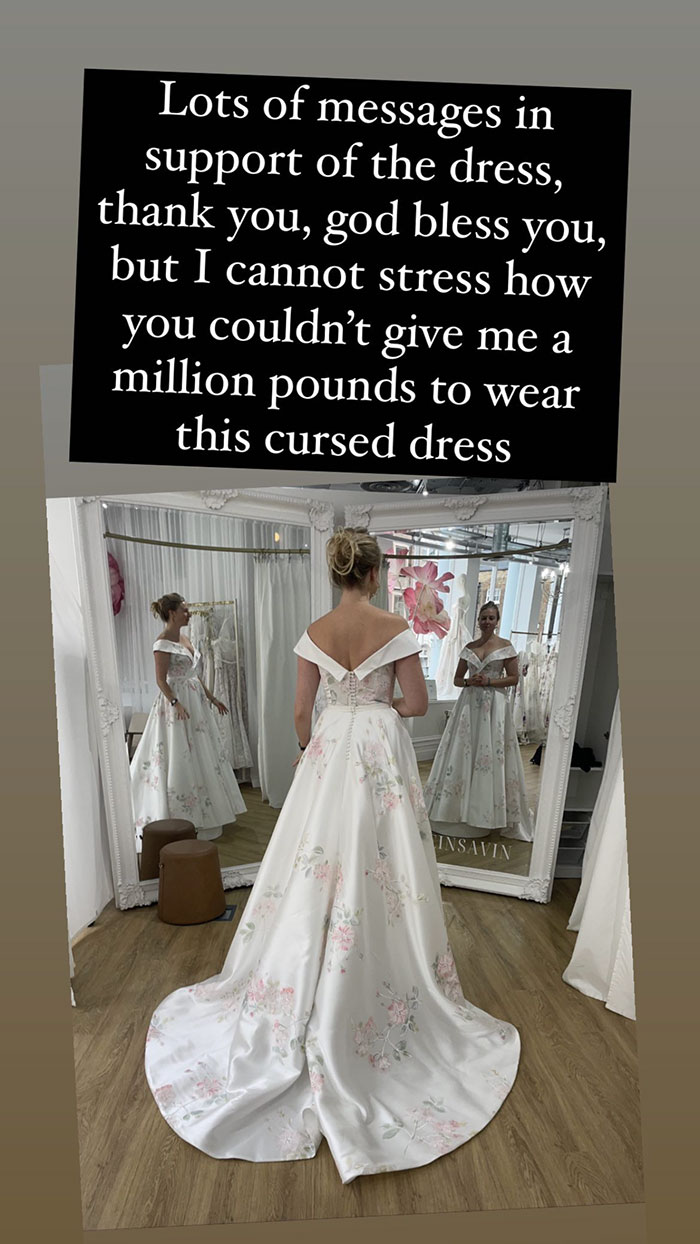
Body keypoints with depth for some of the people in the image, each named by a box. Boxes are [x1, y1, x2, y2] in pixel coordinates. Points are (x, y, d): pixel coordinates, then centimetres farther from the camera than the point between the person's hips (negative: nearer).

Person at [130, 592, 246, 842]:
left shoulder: (183, 638, 12)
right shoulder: (163, 643, -14)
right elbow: (161, 680, -18)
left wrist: (212, 698, 18)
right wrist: (176, 703, -30)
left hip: (195, 699, 9)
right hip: (177, 702, -9)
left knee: (202, 754, 13)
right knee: (181, 758, -3)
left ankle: (204, 812, 26)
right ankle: (182, 818, 8)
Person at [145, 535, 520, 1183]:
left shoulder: (315, 632, -2)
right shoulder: (395, 628, -12)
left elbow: (301, 710, 3)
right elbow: (417, 702, -9)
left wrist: (309, 747, 20)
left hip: (330, 751, 3)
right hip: (382, 751, -3)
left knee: (321, 861, 14)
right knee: (382, 868, 8)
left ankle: (309, 992, 29)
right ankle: (384, 987, 23)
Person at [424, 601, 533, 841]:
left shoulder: (506, 647, 2)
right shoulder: (468, 648, 10)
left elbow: (513, 678, -1)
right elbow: (457, 679, 13)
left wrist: (489, 681, -12)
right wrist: (469, 681, -8)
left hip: (494, 704, -3)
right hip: (469, 703, 3)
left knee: (491, 754, -3)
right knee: (463, 752, 2)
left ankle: (490, 812, 8)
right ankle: (460, 806, 12)